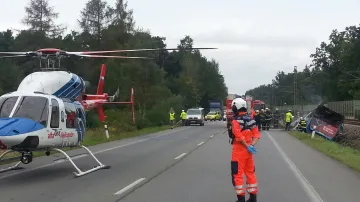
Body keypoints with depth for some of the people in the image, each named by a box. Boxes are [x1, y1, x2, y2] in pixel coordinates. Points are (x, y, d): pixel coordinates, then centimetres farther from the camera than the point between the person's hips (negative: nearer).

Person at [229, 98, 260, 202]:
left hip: (239, 150, -7)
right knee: (250, 173, 15)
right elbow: (256, 134, 2)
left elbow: (239, 136, -24)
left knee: (238, 174, 2)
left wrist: (248, 147, -18)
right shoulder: (251, 119, 8)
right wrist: (252, 145, -9)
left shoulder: (236, 120, -14)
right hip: (248, 150, 7)